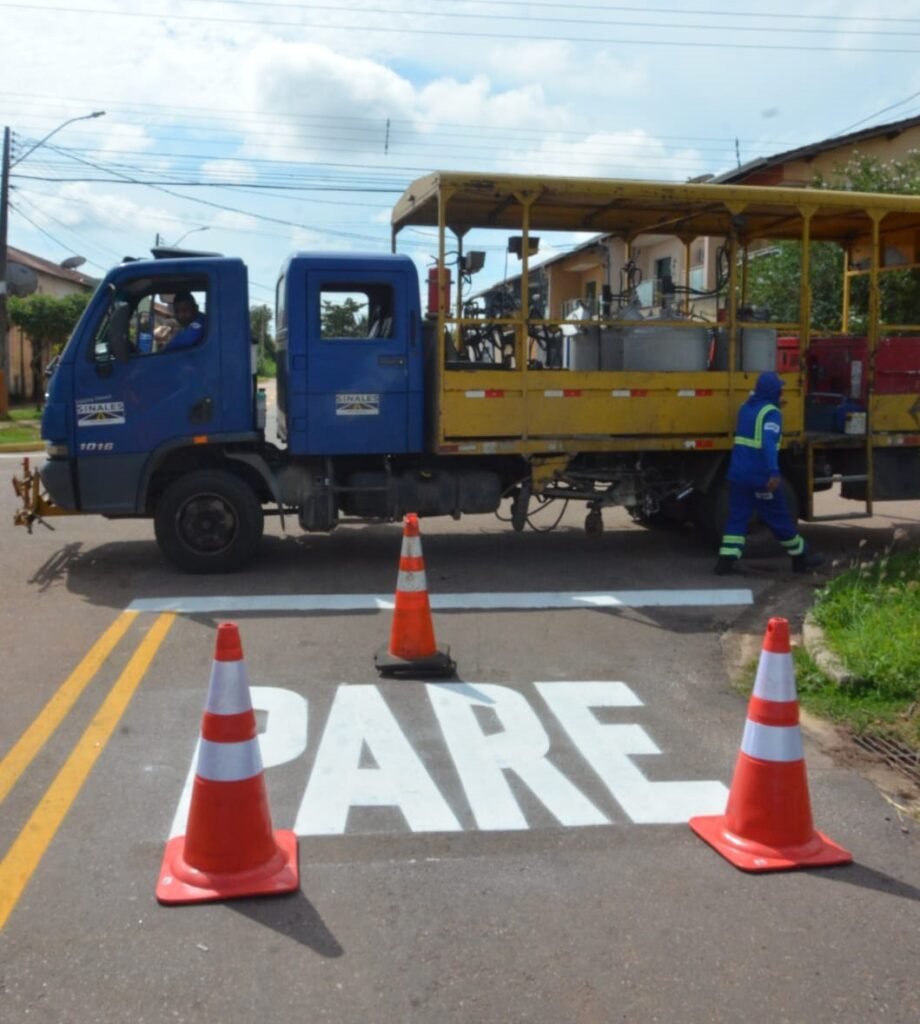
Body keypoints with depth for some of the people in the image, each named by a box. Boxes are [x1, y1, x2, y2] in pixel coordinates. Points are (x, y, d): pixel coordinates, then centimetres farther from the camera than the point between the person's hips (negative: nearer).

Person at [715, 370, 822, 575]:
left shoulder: (745, 408, 13)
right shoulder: (771, 412, -11)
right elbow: (769, 443, -26)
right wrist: (774, 472, -36)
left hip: (738, 474, 6)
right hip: (762, 477, -6)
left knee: (737, 518, 6)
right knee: (780, 519, 5)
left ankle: (726, 560, -5)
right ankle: (800, 558, 19)